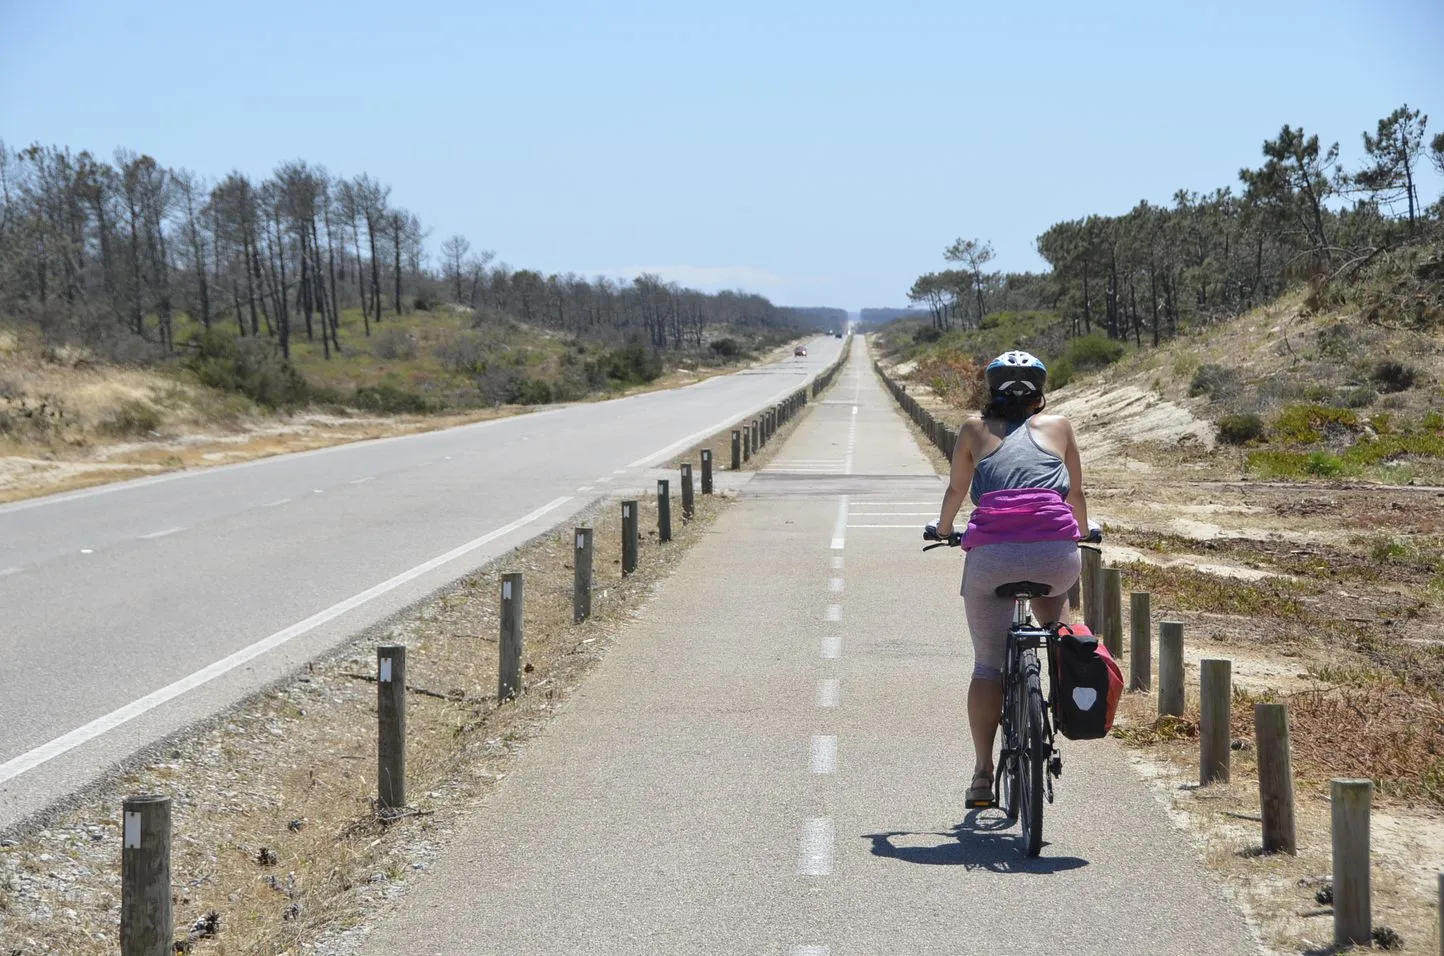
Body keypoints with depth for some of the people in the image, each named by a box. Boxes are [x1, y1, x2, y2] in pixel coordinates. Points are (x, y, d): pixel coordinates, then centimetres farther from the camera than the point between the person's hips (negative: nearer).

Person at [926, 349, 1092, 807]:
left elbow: (956, 491, 31)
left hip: (990, 556, 0)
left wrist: (942, 530, 51)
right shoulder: (1058, 425, 22)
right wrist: (1082, 534, 51)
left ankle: (982, 773, 9)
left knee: (987, 666, 12)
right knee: (1051, 591, 37)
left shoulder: (976, 428, 21)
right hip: (1056, 553, 1)